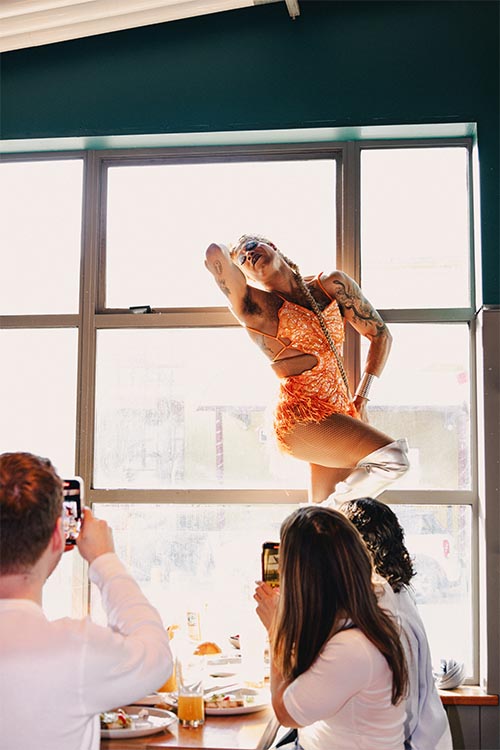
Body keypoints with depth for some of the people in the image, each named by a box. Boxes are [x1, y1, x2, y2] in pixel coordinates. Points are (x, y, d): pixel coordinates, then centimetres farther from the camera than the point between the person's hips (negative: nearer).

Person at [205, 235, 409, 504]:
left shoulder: (332, 285, 10)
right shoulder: (257, 306, -5)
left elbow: (380, 335, 15)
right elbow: (214, 252, -20)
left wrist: (361, 398, 7)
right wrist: (231, 257, 4)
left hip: (340, 410, 6)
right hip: (301, 417, -6)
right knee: (392, 457, -23)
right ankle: (340, 501, -2)